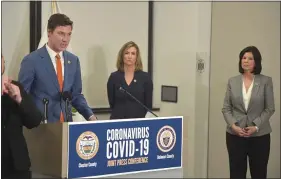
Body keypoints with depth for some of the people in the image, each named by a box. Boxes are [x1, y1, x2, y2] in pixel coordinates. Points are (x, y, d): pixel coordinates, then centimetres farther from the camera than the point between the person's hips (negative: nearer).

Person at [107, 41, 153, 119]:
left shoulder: (145, 77, 0)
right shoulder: (114, 77, 3)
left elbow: (148, 105, 1)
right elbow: (112, 103, 6)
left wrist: (143, 120, -4)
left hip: (138, 120, -1)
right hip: (117, 120, 1)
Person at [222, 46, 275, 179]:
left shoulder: (266, 81, -1)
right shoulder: (232, 81, 5)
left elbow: (270, 108, -2)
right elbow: (226, 108, 4)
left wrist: (256, 126, -13)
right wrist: (233, 125, -11)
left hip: (259, 135, -1)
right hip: (235, 134, 2)